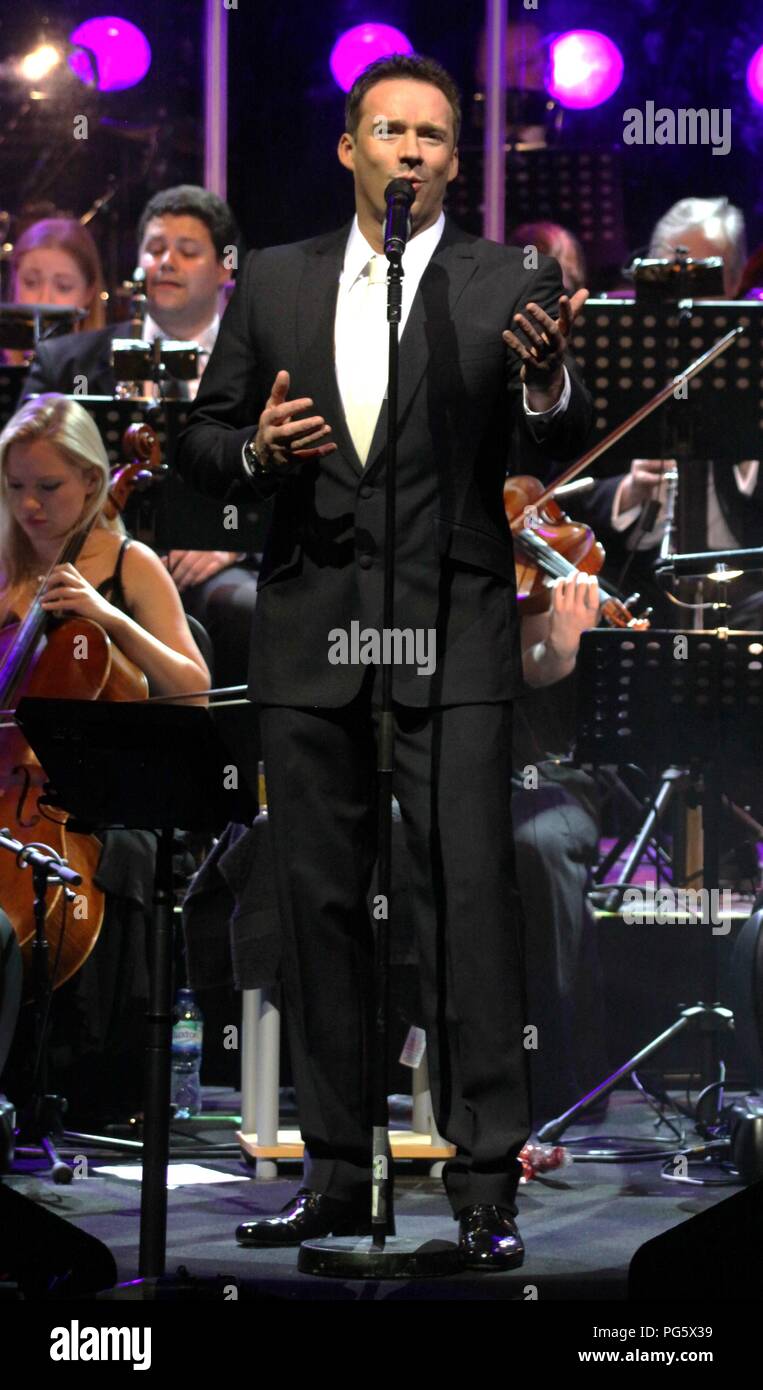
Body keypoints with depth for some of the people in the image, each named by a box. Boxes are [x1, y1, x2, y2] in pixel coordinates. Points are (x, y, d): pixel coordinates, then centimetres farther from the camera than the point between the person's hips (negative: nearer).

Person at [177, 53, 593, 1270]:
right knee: (321, 901, 7)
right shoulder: (274, 282, 9)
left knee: (468, 893, -10)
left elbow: (567, 442, -10)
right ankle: (336, 1175, 15)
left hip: (451, 633, -3)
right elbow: (200, 443, 11)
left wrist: (548, 380, -32)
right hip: (309, 629, 3)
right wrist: (256, 451, -12)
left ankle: (486, 1187, -10)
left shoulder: (510, 286, 1)